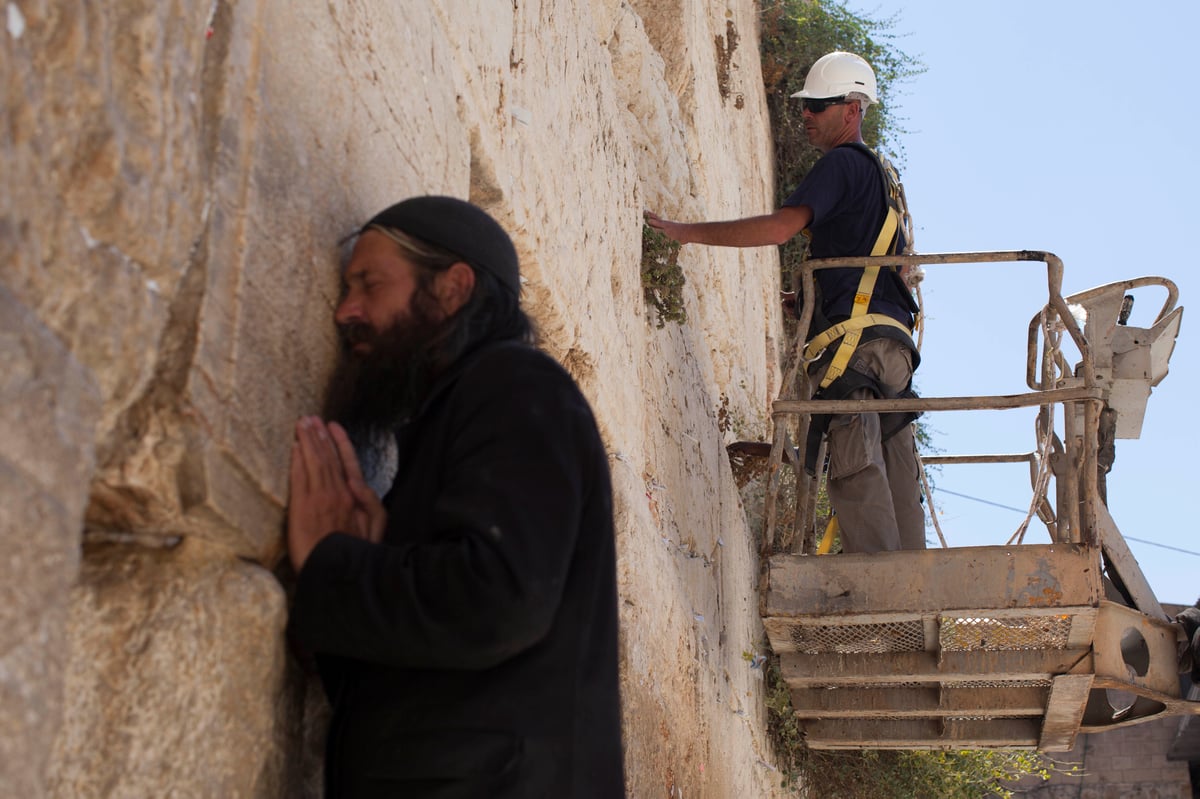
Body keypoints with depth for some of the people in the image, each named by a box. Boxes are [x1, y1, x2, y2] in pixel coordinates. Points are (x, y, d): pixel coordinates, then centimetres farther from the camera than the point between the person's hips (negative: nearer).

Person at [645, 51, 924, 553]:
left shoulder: (842, 163, -2)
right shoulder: (876, 173, 29)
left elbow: (782, 226, -16)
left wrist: (687, 231, -13)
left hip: (857, 337, -10)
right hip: (892, 340, 10)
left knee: (856, 467, -14)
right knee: (894, 467, 5)